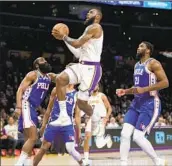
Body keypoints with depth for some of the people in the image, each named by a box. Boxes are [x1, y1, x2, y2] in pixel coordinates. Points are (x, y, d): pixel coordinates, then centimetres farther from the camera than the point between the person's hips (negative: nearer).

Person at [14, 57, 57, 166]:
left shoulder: (49, 77, 15)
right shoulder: (33, 75, -7)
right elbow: (20, 90, -13)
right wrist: (18, 107, -25)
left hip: (33, 108, 9)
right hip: (26, 106, -9)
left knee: (29, 139, 10)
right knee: (33, 137, -18)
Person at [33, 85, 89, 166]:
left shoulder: (76, 95, 7)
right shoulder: (56, 90, 7)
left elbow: (77, 115, 9)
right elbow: (49, 109, 11)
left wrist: (79, 131, 4)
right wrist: (43, 125, 9)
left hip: (67, 125, -1)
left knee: (70, 149, -11)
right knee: (44, 148, 3)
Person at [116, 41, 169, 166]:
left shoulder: (153, 63, -9)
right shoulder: (137, 65, 18)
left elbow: (165, 82, -18)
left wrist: (144, 89, -22)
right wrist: (125, 91, 10)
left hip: (150, 105, -8)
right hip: (137, 103, 8)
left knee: (138, 137, -13)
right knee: (125, 134, -5)